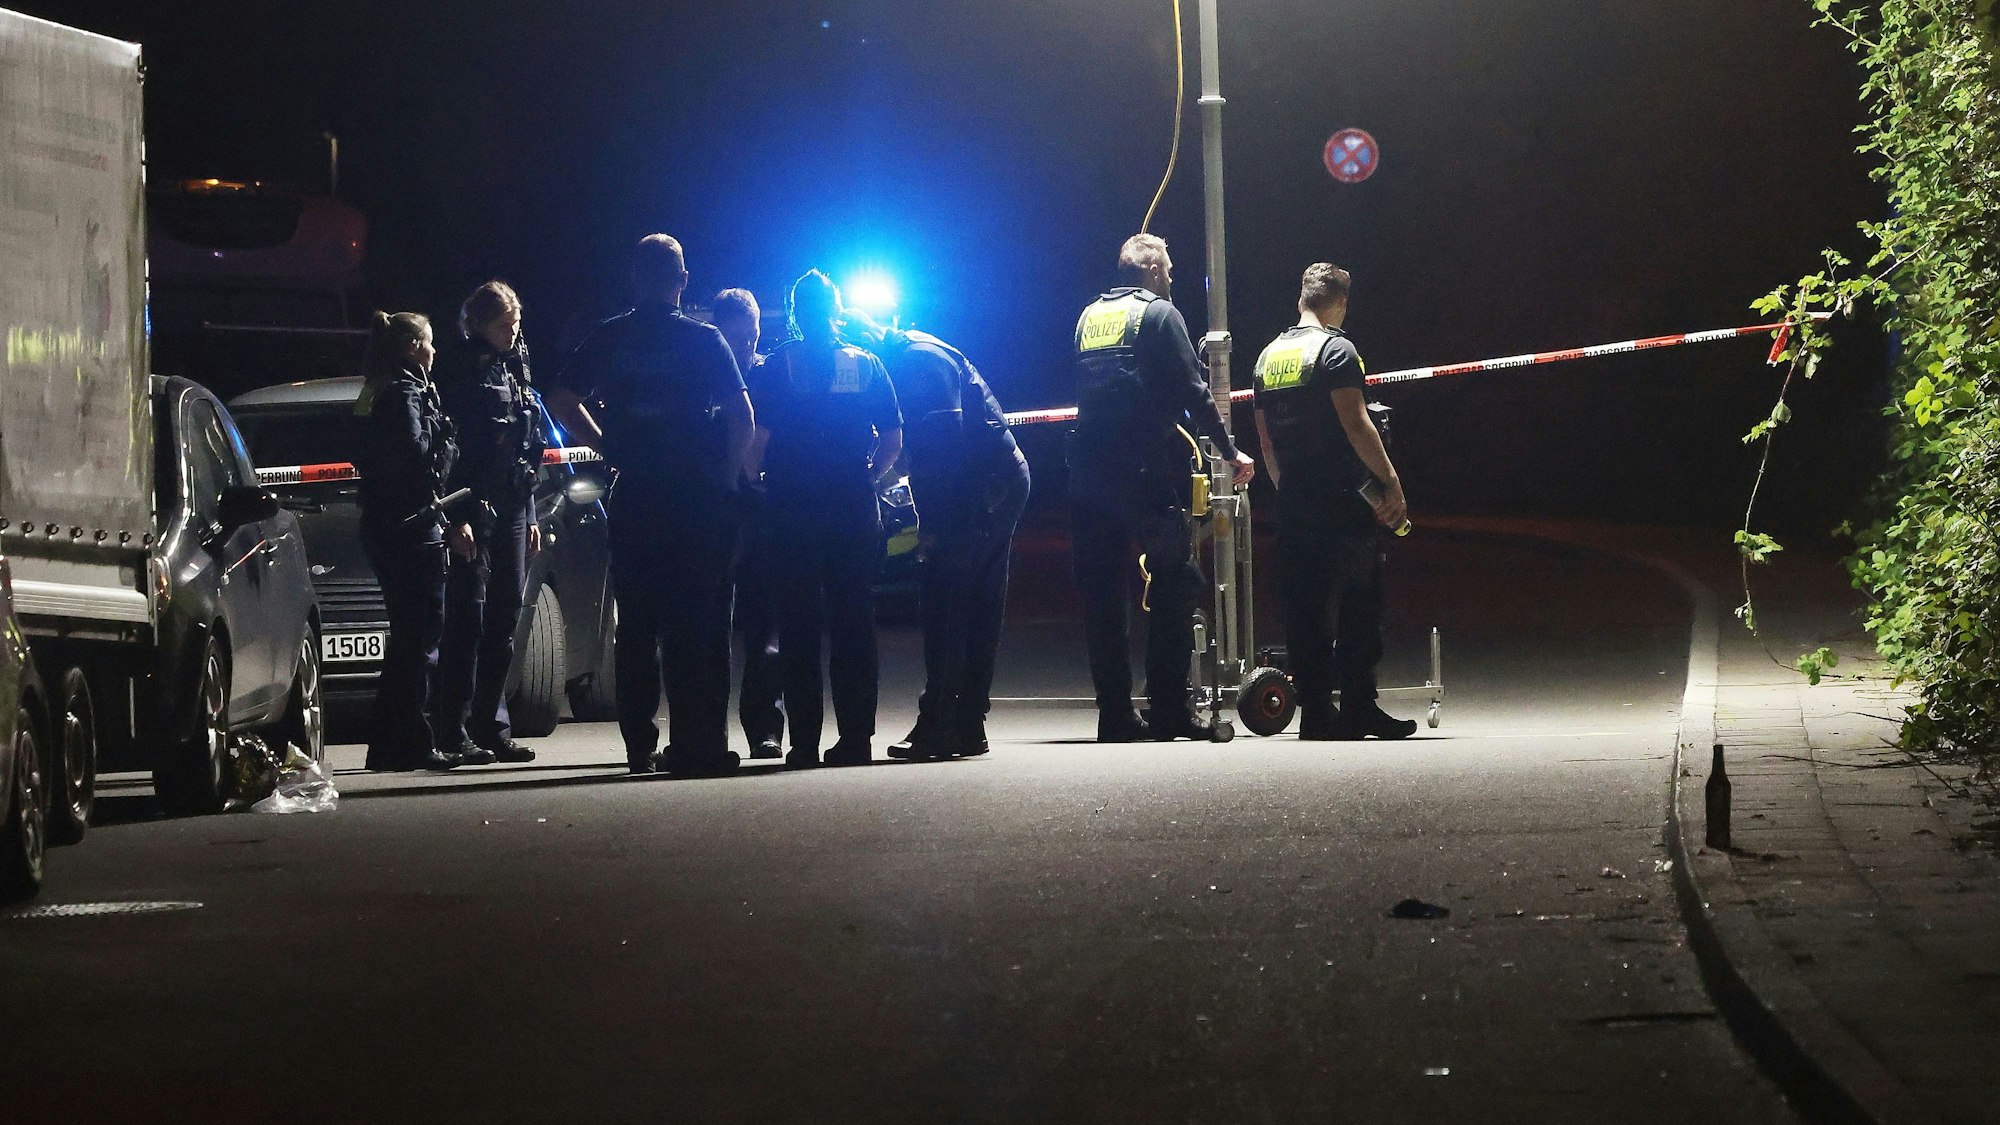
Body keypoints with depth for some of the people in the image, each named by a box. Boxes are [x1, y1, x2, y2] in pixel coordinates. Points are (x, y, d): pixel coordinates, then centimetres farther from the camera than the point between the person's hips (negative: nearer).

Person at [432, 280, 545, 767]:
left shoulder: (514, 370, 18)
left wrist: (530, 515, 18)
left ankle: (491, 728, 12)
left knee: (504, 621, 7)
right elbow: (449, 445, -13)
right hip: (474, 508, -8)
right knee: (468, 620, -8)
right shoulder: (459, 367, -6)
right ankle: (455, 732, -7)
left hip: (512, 507, 8)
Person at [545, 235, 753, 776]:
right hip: (697, 497, -3)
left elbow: (561, 401, 4)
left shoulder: (609, 340, 4)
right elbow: (740, 412, -10)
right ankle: (699, 744, -6)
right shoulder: (703, 340, -4)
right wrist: (727, 472, 1)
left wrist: (610, 449, 8)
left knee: (636, 624, 9)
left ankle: (640, 745, 10)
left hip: (633, 494, 3)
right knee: (697, 622, -1)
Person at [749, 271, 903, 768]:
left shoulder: (777, 365, -1)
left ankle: (804, 741, -1)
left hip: (793, 508, -2)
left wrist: (766, 484, 6)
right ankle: (856, 738, 3)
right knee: (854, 623, 6)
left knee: (799, 627, 2)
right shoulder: (866, 365, 6)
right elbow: (893, 441, 5)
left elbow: (758, 437, -10)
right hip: (855, 511, 2)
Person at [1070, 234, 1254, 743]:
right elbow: (1192, 390, -6)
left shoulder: (1089, 316, 17)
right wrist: (1230, 451, 1)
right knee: (1176, 583, 0)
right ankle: (1168, 709, -6)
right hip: (1148, 472, -6)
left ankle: (1115, 714, 5)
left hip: (1088, 472, 6)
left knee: (1103, 593, 6)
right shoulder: (1158, 313, -2)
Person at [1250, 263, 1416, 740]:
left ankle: (1314, 710, 5)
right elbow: (1355, 424, -16)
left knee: (1304, 608, 6)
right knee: (1359, 603, -3)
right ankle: (1358, 707, -7)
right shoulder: (1335, 350, -8)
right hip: (1342, 501, -7)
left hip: (1293, 504, 7)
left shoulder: (1269, 357, 15)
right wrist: (1391, 482, -13)